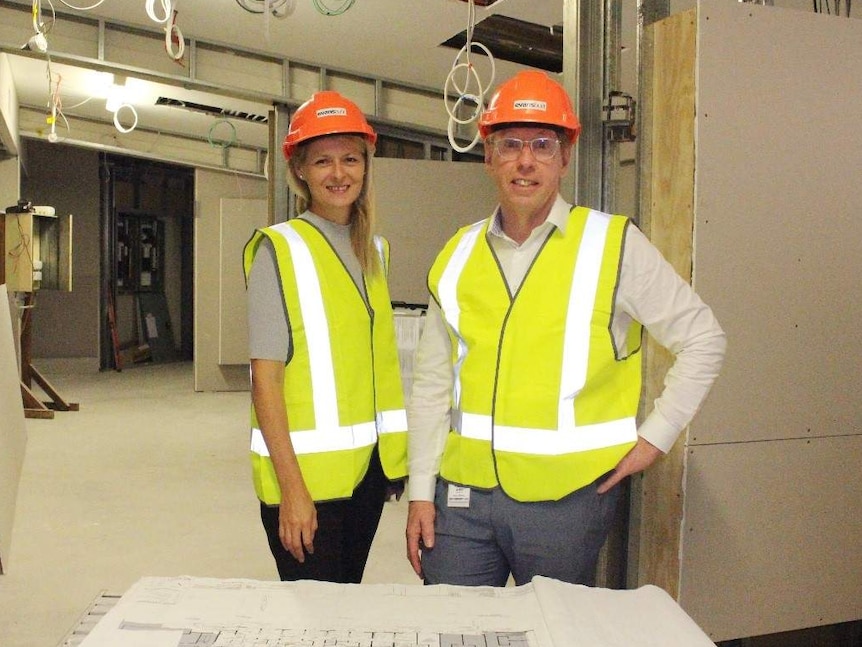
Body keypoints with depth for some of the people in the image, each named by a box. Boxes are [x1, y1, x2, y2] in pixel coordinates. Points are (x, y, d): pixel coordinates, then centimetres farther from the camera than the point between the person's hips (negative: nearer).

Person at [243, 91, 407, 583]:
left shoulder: (376, 250, 10)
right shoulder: (280, 249, -9)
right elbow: (266, 376, -13)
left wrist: (395, 452, 9)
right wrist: (291, 487, -17)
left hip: (370, 468, 6)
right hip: (306, 471, -6)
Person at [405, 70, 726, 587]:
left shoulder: (615, 246, -3)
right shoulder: (458, 256, 7)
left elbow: (704, 340, 4)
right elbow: (432, 383, 10)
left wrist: (655, 437, -1)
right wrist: (421, 491, 7)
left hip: (565, 500, -3)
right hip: (462, 494, 3)